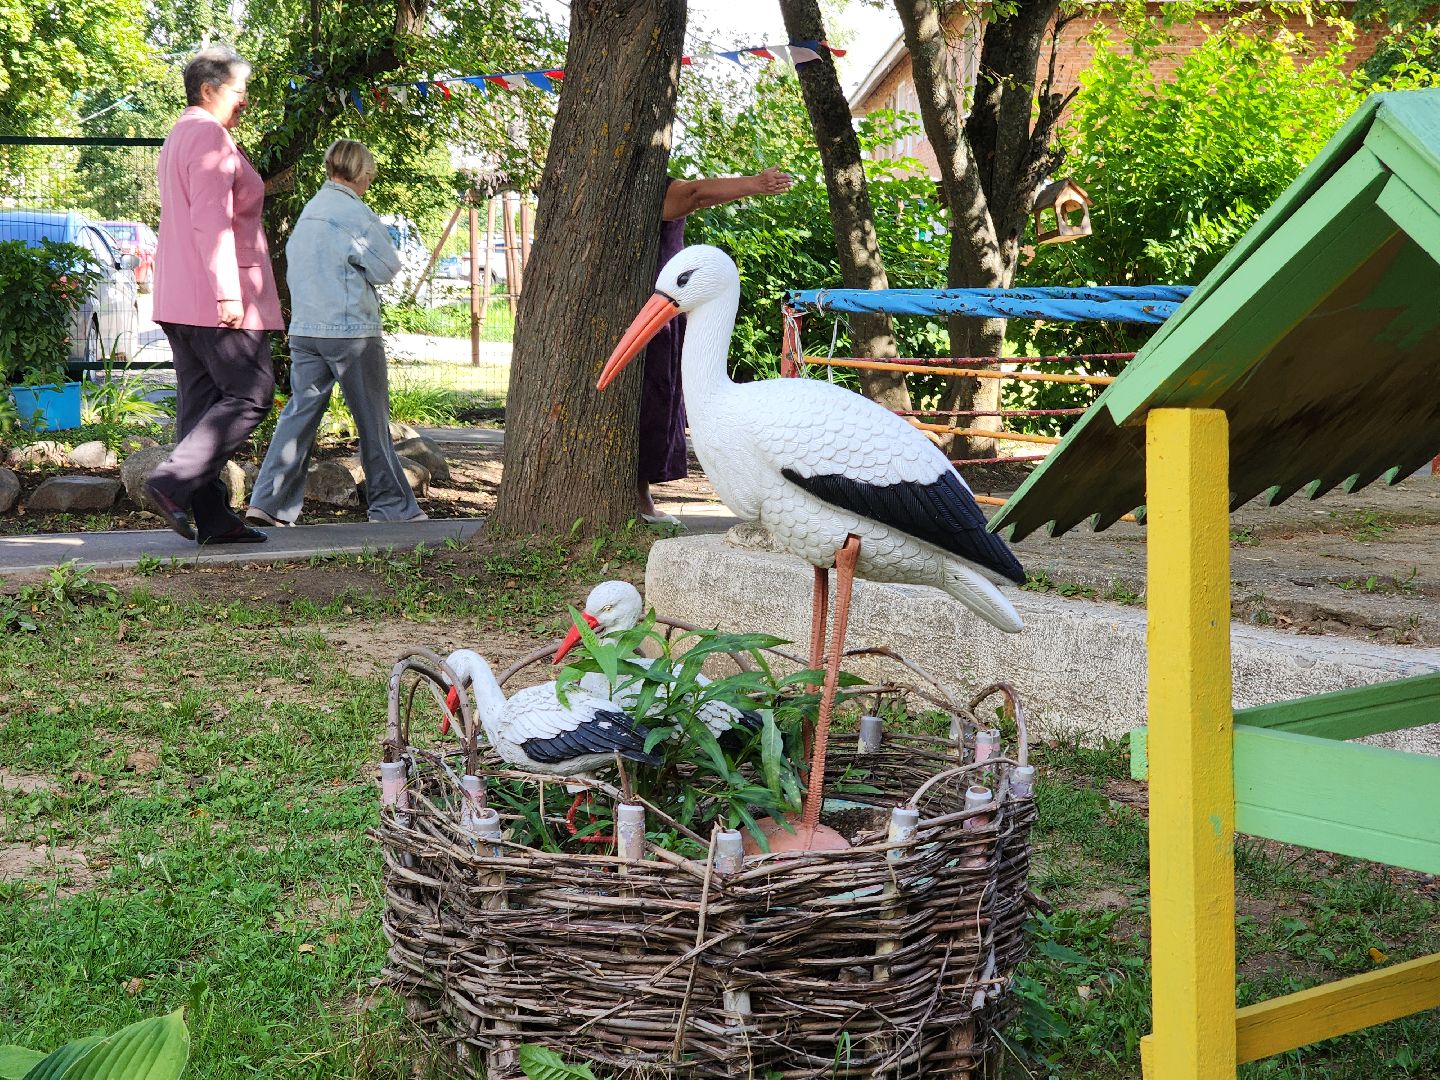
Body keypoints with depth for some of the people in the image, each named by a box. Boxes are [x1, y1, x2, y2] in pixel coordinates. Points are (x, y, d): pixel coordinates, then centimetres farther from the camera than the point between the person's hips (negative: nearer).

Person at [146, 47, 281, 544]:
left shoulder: (177, 137, 23)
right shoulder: (209, 136, -10)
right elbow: (212, 219, -19)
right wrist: (228, 292, -23)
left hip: (179, 298, 10)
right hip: (214, 297, -10)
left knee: (201, 403, 6)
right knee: (250, 394, -8)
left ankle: (212, 517, 6)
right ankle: (171, 483, -16)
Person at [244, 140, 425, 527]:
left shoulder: (309, 210, 13)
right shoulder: (354, 213, -11)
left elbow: (293, 264, 22)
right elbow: (387, 268, -8)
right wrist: (379, 233, 11)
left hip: (304, 330, 7)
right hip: (350, 331, -7)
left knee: (300, 412, 6)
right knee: (373, 421, 3)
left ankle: (269, 502, -3)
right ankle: (393, 506, 12)